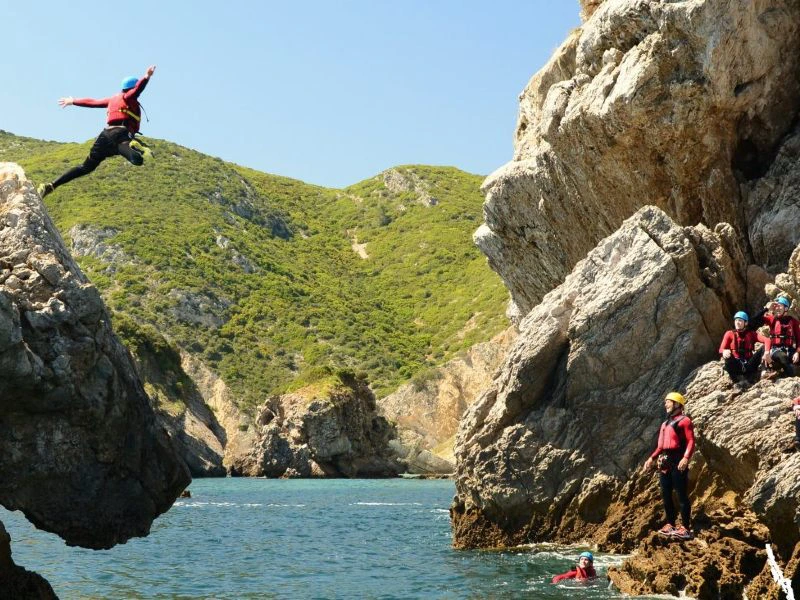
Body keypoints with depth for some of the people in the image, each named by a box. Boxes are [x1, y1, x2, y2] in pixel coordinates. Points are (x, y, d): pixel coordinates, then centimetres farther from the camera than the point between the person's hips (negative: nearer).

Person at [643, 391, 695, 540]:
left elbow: (691, 442, -13)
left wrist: (686, 458, -26)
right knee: (666, 495, 9)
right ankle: (670, 524, 17)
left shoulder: (684, 421, -3)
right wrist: (652, 458, 18)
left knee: (682, 495, -8)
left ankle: (685, 528, -8)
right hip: (664, 462, 8)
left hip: (677, 462, -8)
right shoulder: (665, 424, 22)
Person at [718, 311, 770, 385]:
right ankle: (739, 379, -38)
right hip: (736, 365, -2)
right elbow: (721, 349, -7)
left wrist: (766, 353, -30)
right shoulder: (730, 334, 5)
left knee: (763, 348, -20)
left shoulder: (751, 333, 7)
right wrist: (724, 352, -33)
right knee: (727, 357, -31)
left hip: (749, 363, 2)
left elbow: (767, 340, -9)